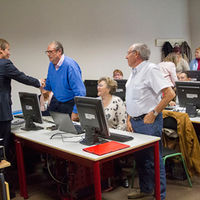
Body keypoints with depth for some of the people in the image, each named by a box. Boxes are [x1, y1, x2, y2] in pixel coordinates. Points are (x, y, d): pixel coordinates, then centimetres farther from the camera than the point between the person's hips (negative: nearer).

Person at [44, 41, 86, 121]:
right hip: (55, 102, 6)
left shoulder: (70, 65, -23)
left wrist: (75, 112, -26)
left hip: (69, 104, -6)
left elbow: (80, 92, -26)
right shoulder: (51, 64, 1)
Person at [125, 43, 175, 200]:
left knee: (154, 160, -1)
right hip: (135, 122, 9)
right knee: (140, 158, 18)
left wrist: (153, 114, -18)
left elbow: (170, 94, -21)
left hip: (148, 122, -9)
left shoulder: (150, 69, -13)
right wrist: (129, 119, 11)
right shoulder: (134, 72, 14)